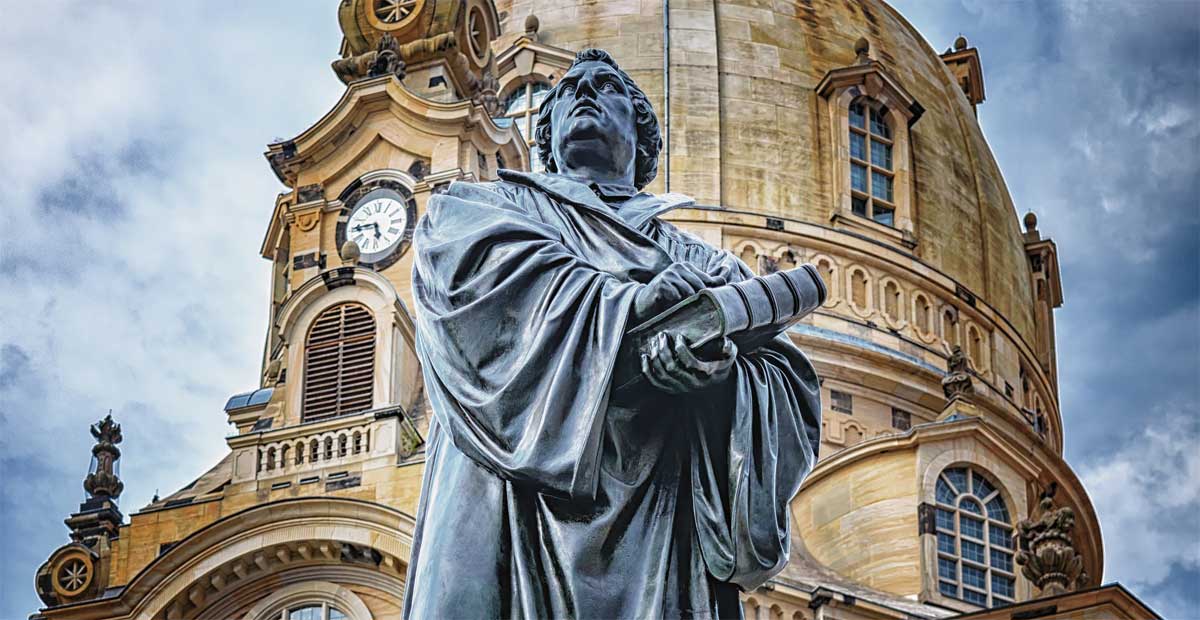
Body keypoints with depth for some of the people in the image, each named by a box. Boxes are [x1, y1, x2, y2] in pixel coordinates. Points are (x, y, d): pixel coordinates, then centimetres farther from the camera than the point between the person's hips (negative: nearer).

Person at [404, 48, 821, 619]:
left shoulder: (699, 261, 25)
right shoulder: (486, 205, 23)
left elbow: (792, 391, 10)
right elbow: (470, 258, -3)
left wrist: (721, 365, -14)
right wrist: (628, 302, -11)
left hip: (657, 529, 1)